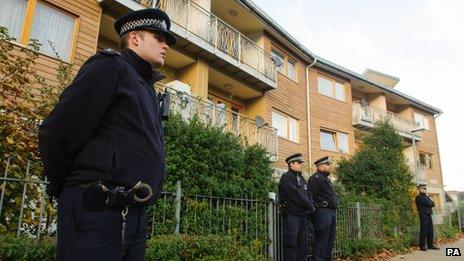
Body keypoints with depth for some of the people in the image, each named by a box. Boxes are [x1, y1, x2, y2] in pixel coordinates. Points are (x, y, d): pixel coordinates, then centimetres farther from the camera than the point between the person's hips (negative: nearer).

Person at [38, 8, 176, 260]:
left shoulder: (147, 88, 21)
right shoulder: (111, 66, -5)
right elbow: (56, 132, -11)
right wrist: (62, 188, 1)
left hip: (134, 216, 8)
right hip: (96, 212, -8)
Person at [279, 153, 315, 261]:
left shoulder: (301, 178, 20)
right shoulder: (286, 177, -6)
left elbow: (308, 194, 15)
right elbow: (296, 195, -15)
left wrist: (310, 208, -3)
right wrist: (310, 206, -9)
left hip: (303, 216, 8)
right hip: (291, 215, -8)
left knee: (303, 245, 10)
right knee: (291, 244, -7)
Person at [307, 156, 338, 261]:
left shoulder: (325, 178, 21)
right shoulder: (316, 178, -11)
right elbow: (310, 196, -18)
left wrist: (334, 207, 17)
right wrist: (315, 208, -15)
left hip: (331, 212, 10)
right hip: (322, 212, -10)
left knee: (330, 240, 14)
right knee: (321, 241, -7)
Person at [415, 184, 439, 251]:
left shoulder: (426, 197, 22)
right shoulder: (419, 197, -6)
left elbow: (433, 204, 12)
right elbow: (428, 204, -14)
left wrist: (430, 204, -5)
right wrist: (431, 204, 4)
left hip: (429, 215, 9)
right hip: (423, 216, -9)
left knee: (430, 231, 8)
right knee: (424, 231, -8)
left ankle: (430, 245, 14)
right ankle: (422, 246, -4)